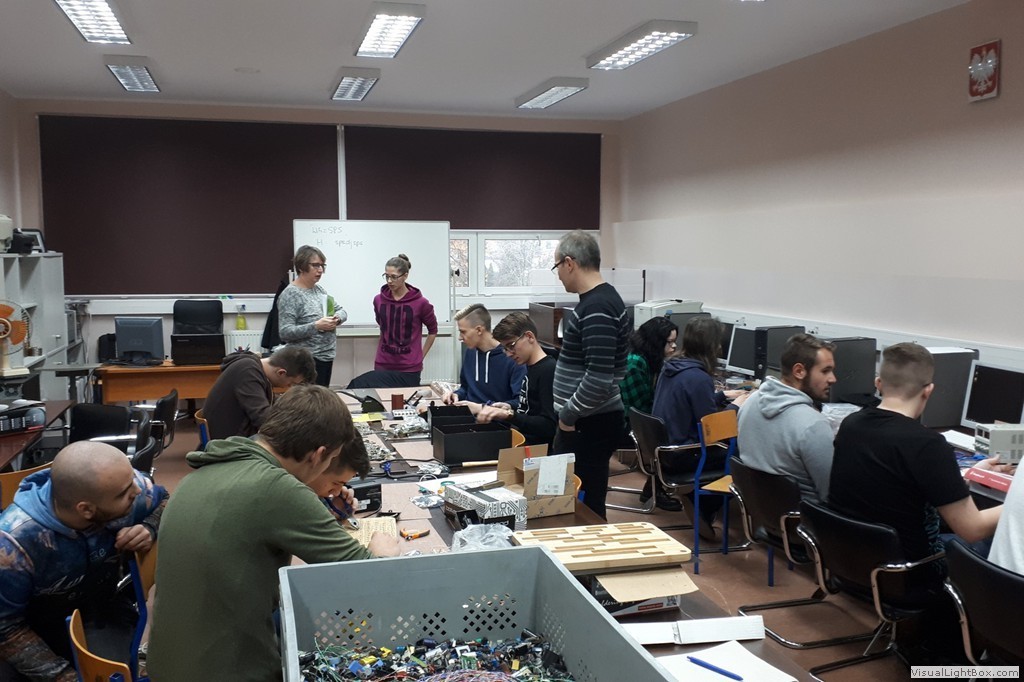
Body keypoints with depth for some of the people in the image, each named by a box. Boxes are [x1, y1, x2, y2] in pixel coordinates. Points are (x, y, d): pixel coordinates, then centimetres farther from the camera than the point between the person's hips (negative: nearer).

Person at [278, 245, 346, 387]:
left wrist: (337, 318, -5)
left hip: (327, 358, 8)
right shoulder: (290, 295, -12)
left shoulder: (319, 289, 11)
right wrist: (316, 326, -24)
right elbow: (285, 332, -19)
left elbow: (341, 311, 18)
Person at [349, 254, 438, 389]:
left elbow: (433, 331, 9)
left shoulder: (420, 303, -5)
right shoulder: (378, 300, 5)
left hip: (409, 369, -3)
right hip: (383, 366, 3)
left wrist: (421, 356, 7)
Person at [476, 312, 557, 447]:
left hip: (536, 448, -9)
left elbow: (549, 426, -21)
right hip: (521, 439, 9)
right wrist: (509, 408, 5)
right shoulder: (530, 368, 15)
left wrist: (509, 415, -25)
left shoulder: (549, 370, -15)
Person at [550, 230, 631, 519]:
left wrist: (568, 415, -14)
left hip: (589, 426, -10)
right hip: (584, 421, 10)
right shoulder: (597, 299, 12)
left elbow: (599, 379, -27)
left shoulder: (597, 308, -20)